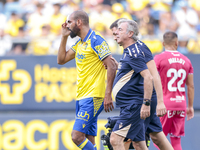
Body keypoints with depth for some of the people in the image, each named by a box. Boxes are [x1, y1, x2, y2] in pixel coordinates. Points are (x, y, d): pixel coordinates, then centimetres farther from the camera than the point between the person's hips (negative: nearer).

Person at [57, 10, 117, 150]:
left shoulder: (96, 40, -11)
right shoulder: (79, 43, 16)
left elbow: (112, 67, -16)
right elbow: (61, 60, 20)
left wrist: (108, 95, -21)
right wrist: (64, 37, 12)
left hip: (93, 98, -9)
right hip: (82, 97, 9)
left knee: (77, 136, -17)